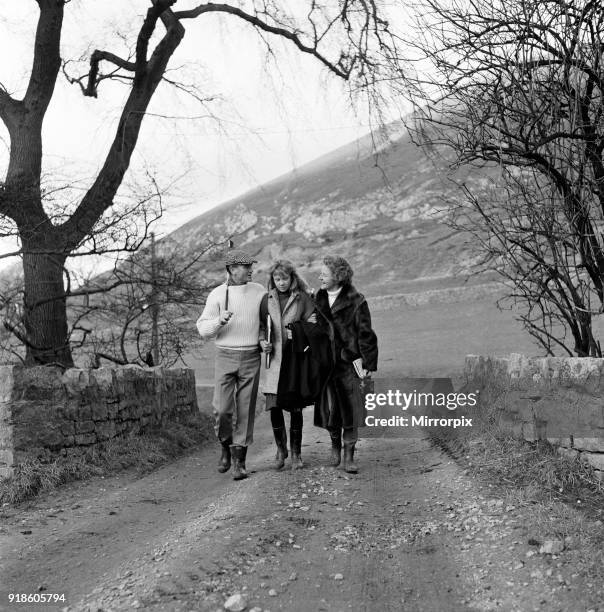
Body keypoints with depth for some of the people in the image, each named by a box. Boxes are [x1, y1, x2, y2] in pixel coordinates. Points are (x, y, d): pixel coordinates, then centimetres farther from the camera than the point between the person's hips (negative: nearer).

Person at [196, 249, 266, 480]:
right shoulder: (217, 294, 0)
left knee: (245, 411, 1)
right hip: (225, 357, -1)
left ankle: (239, 460, 11)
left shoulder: (259, 292, 6)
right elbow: (203, 329, -1)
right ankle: (226, 446, 21)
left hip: (251, 357, 1)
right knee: (222, 409, -7)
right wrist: (219, 320, -20)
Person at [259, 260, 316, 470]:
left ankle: (296, 453, 19)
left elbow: (313, 325, 3)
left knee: (296, 408, 2)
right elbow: (259, 325, 16)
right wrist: (262, 341, -1)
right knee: (274, 406, -4)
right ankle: (280, 449, 19)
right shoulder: (267, 299, 9)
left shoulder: (303, 298, 2)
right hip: (273, 359, 2)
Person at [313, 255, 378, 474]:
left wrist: (368, 363, -8)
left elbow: (366, 334, -6)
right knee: (329, 408, 8)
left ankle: (349, 457, 10)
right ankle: (335, 445, 32)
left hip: (348, 363, -4)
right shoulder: (318, 299, 7)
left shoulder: (355, 302, -8)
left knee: (350, 410, -1)